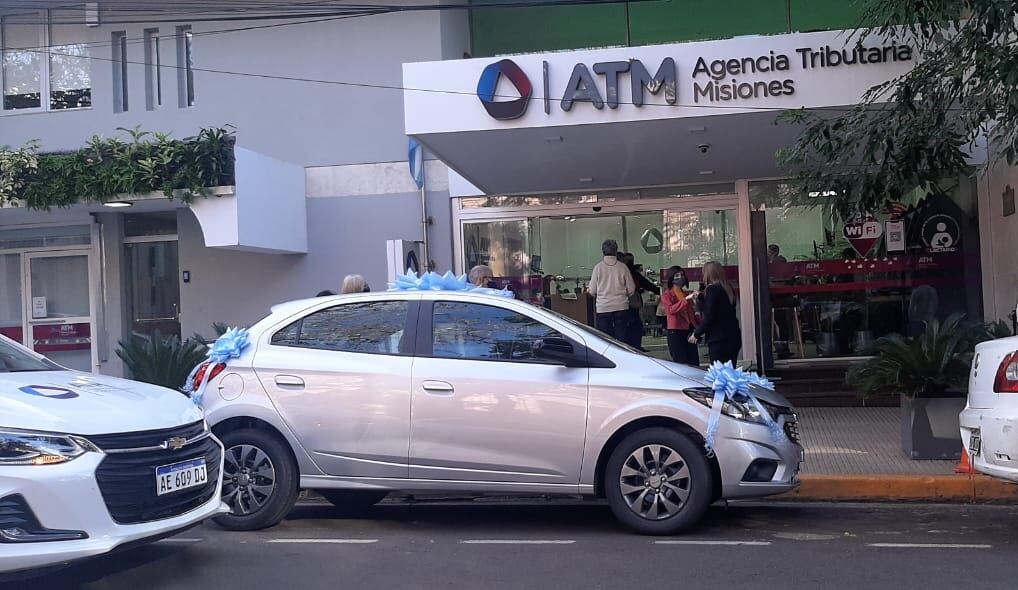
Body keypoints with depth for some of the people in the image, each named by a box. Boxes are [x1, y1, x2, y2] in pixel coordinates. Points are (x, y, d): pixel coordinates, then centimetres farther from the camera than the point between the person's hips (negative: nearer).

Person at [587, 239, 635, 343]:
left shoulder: (598, 267, -3)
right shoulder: (622, 267, -2)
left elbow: (592, 291, 1)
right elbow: (631, 289, 2)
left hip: (603, 308, 0)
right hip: (621, 307, 0)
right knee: (622, 339, 3)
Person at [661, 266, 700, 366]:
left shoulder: (686, 294, 20)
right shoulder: (666, 295, 0)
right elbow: (670, 309, -19)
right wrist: (685, 300, -27)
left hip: (689, 331, 6)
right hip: (676, 332, -6)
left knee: (694, 364, 1)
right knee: (681, 364, -8)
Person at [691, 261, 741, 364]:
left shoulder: (712, 289, -11)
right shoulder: (728, 289, 12)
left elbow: (709, 318, -14)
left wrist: (697, 333, -2)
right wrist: (700, 297, 27)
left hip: (718, 340, -8)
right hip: (734, 337, 8)